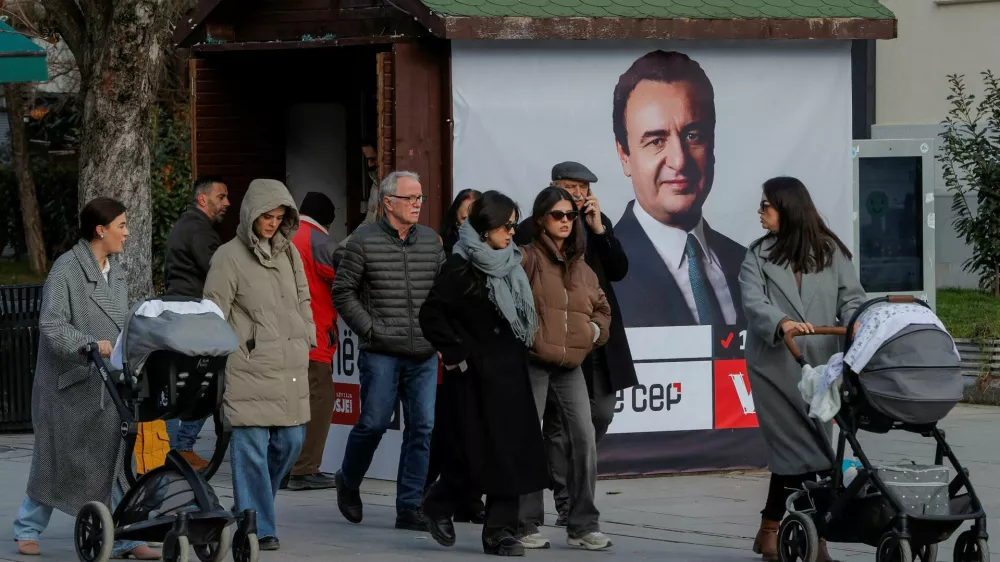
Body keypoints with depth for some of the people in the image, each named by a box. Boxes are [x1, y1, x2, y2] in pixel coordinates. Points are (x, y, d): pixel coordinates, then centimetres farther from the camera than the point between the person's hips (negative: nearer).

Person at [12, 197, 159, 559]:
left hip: (107, 382, 6)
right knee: (55, 461, 7)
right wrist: (91, 345, -35)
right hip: (68, 381, -6)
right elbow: (51, 326, -22)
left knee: (114, 459, -1)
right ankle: (27, 531, 24)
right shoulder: (66, 270, -14)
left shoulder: (115, 268, 11)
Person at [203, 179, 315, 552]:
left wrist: (307, 340, 17)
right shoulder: (229, 257, -4)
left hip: (289, 368, 6)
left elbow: (303, 301, 25)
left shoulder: (289, 253, 15)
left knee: (289, 442, 7)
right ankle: (258, 527, -4)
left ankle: (253, 508, 25)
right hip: (249, 369, -6)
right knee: (252, 446, -7)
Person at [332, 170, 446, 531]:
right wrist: (369, 328, -7)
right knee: (373, 423, -3)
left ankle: (410, 508, 3)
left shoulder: (431, 241, 11)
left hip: (424, 353, 4)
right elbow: (343, 291, 0)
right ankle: (348, 483, 25)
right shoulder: (364, 241, -2)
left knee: (423, 428, -2)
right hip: (381, 353, -4)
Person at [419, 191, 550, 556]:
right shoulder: (461, 268, -10)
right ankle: (440, 506, 19)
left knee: (511, 453, 2)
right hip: (475, 376, -7)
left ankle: (500, 532, 5)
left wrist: (520, 354, 13)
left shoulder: (509, 266, 13)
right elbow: (431, 316, -14)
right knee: (479, 453, -5)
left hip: (510, 374, 7)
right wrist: (456, 355, -13)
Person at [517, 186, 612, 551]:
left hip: (570, 366, 5)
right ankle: (526, 525, 6)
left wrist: (595, 330, 8)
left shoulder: (580, 266, 15)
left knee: (584, 439, -3)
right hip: (531, 363, -5)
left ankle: (583, 525, 4)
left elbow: (601, 307, 25)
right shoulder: (526, 259, -5)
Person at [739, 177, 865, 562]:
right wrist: (782, 322, -30)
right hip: (775, 366, -1)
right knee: (800, 448, -6)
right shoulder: (759, 257, 6)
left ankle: (771, 530, 15)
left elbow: (851, 296, 3)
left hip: (819, 366, 1)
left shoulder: (831, 253, 8)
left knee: (793, 450, 3)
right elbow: (754, 303, -10)